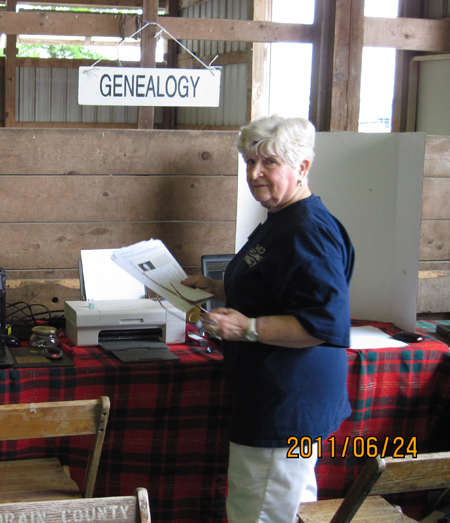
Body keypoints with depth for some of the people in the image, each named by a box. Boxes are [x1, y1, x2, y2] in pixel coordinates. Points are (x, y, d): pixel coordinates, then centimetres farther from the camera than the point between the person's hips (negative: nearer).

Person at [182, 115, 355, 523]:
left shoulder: (309, 232, -21)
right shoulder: (279, 223, 13)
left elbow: (327, 324, -29)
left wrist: (248, 328, -27)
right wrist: (217, 289, 17)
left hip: (286, 406, -11)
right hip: (275, 397, 11)